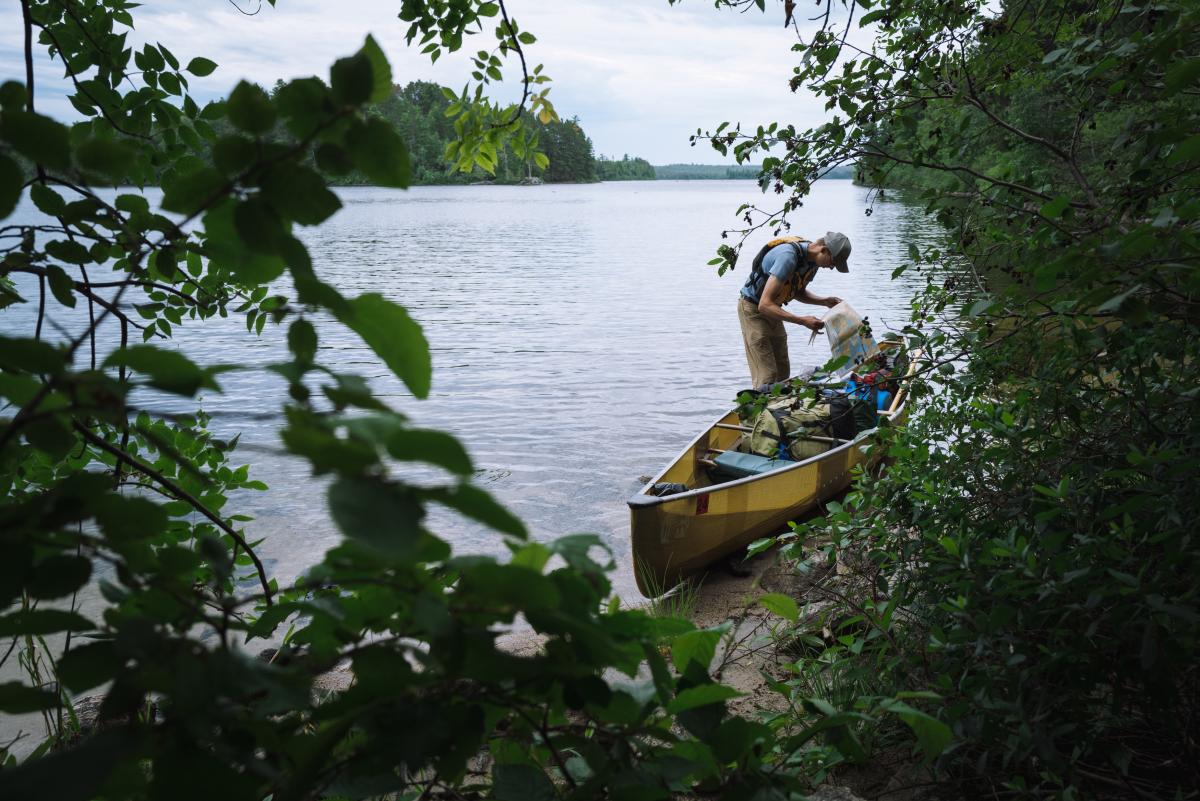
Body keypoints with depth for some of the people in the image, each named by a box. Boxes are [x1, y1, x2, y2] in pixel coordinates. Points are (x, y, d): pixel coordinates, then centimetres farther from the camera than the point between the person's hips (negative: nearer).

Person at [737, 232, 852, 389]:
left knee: (783, 371, 7)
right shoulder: (788, 257, -31)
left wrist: (825, 302, -2)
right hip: (753, 308, -9)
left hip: (771, 309, 9)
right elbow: (765, 305, -35)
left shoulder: (813, 259, -3)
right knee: (767, 375, -14)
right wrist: (803, 321, -38)